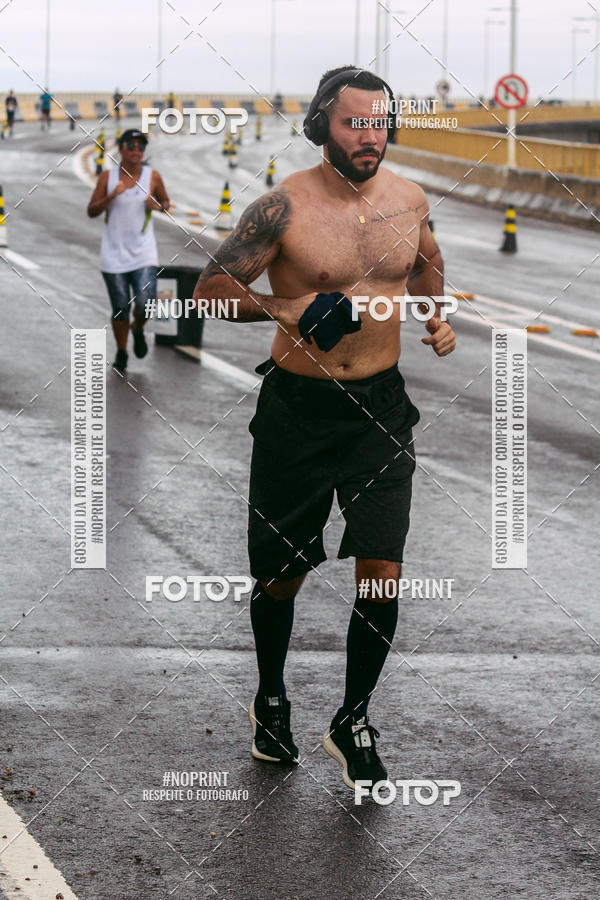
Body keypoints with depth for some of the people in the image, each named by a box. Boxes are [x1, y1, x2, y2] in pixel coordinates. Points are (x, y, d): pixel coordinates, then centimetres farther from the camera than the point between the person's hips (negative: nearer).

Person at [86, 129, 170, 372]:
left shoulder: (152, 176, 0)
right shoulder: (108, 177, -1)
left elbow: (166, 202, 15)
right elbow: (91, 211, 0)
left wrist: (158, 206, -8)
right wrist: (112, 196, -17)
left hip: (143, 253, 0)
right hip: (114, 254, 0)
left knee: (145, 304, -15)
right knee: (120, 309, 5)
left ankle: (138, 330, 20)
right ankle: (121, 352, 27)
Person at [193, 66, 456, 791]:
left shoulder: (408, 199, 1)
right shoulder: (286, 206, -14)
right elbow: (213, 285, -14)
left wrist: (436, 315, 3)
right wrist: (292, 310, -29)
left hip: (379, 406, 3)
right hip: (298, 408, -3)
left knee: (382, 575, -6)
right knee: (283, 573, 11)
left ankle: (353, 724, 13)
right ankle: (270, 700, 37)